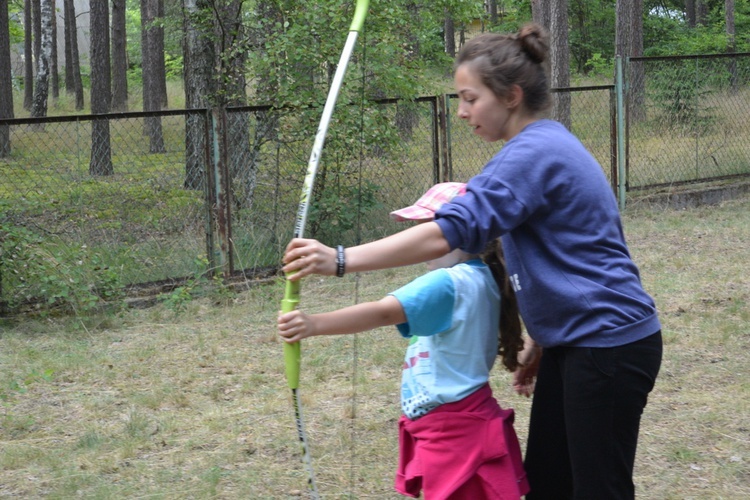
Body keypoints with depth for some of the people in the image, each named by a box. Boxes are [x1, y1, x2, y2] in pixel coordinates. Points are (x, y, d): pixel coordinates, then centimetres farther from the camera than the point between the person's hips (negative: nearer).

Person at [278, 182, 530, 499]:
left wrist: (315, 325, -44)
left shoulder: (447, 283, -22)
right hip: (464, 423, 10)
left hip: (452, 431, -10)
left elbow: (382, 313, -36)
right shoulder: (483, 280, 7)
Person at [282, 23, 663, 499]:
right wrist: (542, 342, 20)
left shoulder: (534, 154, -19)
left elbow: (448, 232, -29)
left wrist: (340, 260, -32)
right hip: (575, 344, 10)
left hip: (608, 344, -10)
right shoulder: (546, 145, 12)